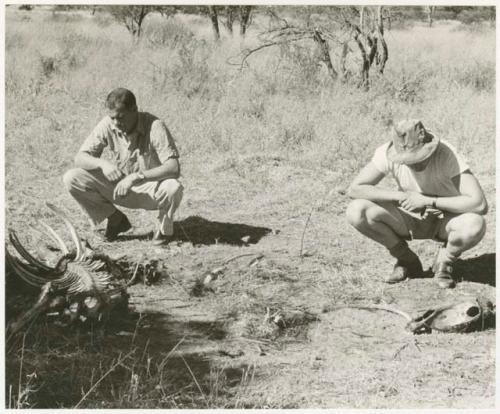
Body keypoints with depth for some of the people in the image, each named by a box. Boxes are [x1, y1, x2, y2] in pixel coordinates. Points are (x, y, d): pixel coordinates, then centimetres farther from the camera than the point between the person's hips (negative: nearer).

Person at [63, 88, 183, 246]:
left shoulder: (154, 126, -24)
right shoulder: (107, 125, -13)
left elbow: (174, 168, -33)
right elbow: (80, 158, -11)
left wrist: (137, 177, -42)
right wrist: (102, 163, -33)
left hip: (151, 187, -4)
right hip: (119, 186, 4)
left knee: (173, 187, -39)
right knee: (71, 179, -14)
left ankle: (165, 229, -4)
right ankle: (116, 219, 6)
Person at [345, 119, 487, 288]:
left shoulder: (447, 155, -30)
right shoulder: (387, 153, -23)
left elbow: (480, 205, -38)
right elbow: (354, 189, -21)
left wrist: (427, 200, -36)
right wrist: (400, 196, -30)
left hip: (445, 219, -2)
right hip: (410, 218, 3)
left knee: (475, 225, -38)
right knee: (356, 211, -24)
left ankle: (444, 262, -3)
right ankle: (407, 261, -1)